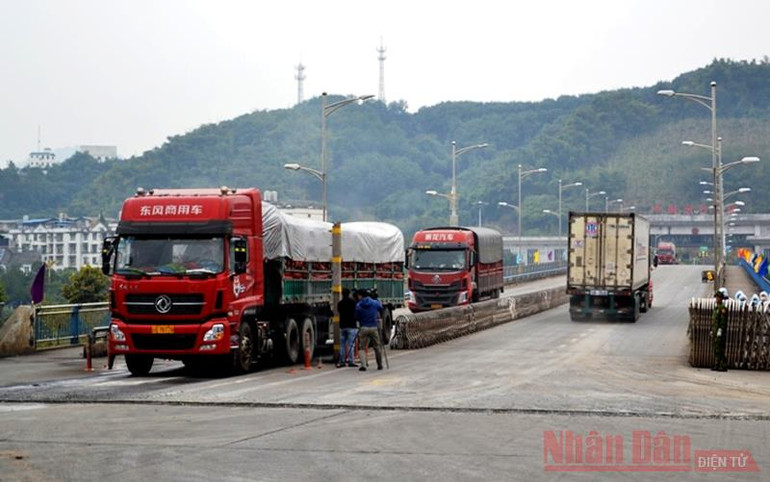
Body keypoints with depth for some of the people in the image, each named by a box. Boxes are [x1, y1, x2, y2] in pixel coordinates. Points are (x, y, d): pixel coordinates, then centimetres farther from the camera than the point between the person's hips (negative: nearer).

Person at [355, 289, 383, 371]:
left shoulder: (358, 305, -5)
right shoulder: (375, 303, 2)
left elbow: (356, 318, -1)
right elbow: (380, 308, 21)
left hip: (363, 328, -2)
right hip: (374, 327, 2)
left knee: (362, 347, 4)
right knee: (377, 347, 14)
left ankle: (363, 364, -14)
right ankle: (380, 365, 20)